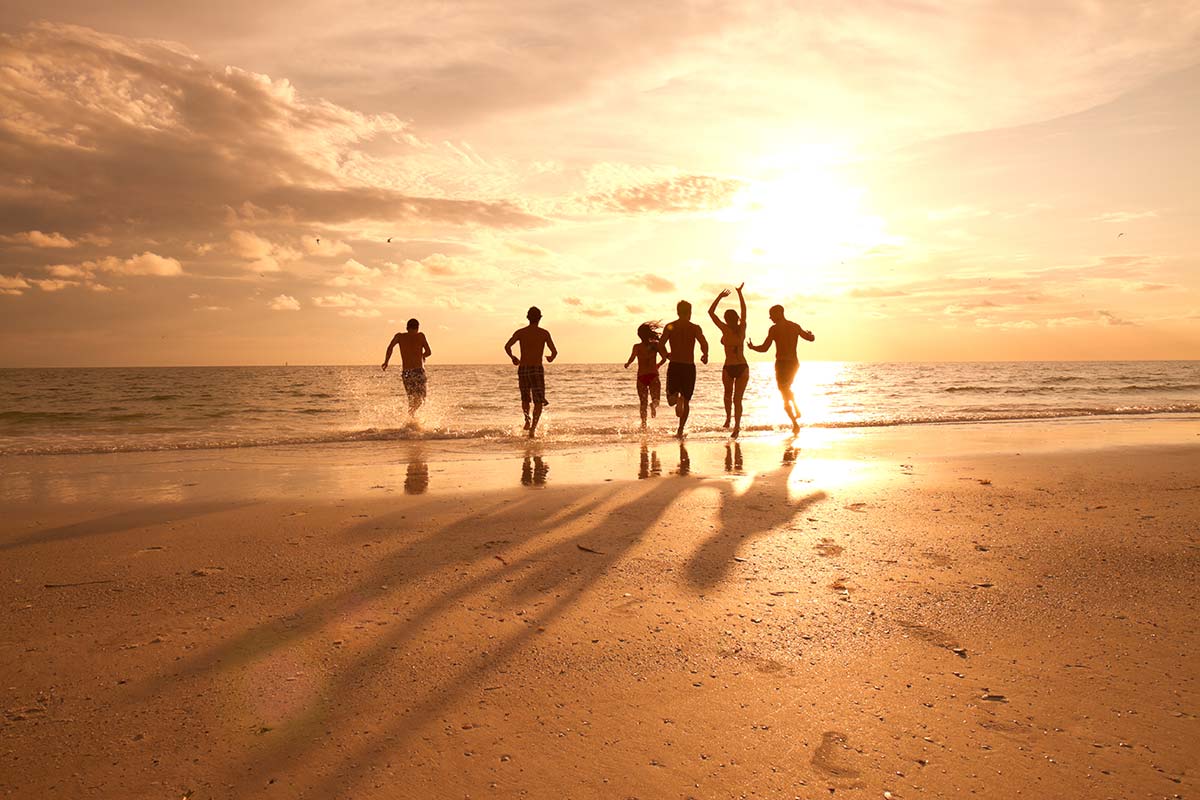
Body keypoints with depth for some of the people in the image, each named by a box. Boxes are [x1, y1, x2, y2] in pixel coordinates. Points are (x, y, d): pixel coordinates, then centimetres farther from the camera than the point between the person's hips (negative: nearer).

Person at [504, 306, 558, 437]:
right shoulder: (544, 333, 0)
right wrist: (551, 358, 20)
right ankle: (533, 427, -14)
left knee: (525, 398, 24)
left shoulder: (520, 332, 4)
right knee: (539, 402, 2)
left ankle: (527, 420, 6)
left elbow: (507, 346, -7)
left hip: (522, 369, 2)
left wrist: (513, 357, 11)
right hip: (537, 369, -2)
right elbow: (555, 351, -3)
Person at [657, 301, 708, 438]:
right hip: (689, 367, -1)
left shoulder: (670, 327, 1)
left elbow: (660, 344, -11)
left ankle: (676, 397, -25)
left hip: (674, 366, 1)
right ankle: (680, 430, 6)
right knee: (686, 401, 13)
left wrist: (666, 355, 8)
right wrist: (705, 356, 1)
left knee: (671, 400, 12)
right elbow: (704, 343, -18)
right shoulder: (695, 328, -3)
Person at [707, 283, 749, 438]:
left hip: (729, 368, -2)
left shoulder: (726, 329, -9)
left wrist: (720, 297, 4)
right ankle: (737, 426, -7)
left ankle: (728, 418, 21)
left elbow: (711, 312, -2)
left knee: (728, 395, 24)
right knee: (738, 399, 3)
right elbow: (744, 310, 16)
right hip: (743, 367, 3)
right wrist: (739, 293, 23)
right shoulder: (742, 328, 0)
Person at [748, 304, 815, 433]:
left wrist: (752, 347, 7)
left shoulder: (774, 329, -10)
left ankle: (795, 423, -4)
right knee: (787, 388, 32)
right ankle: (797, 410, 20)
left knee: (784, 392, 2)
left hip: (782, 363, -6)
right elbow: (811, 338, 17)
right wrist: (810, 334, 40)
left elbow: (764, 348, -12)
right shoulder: (795, 326, 6)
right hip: (794, 363, 6)